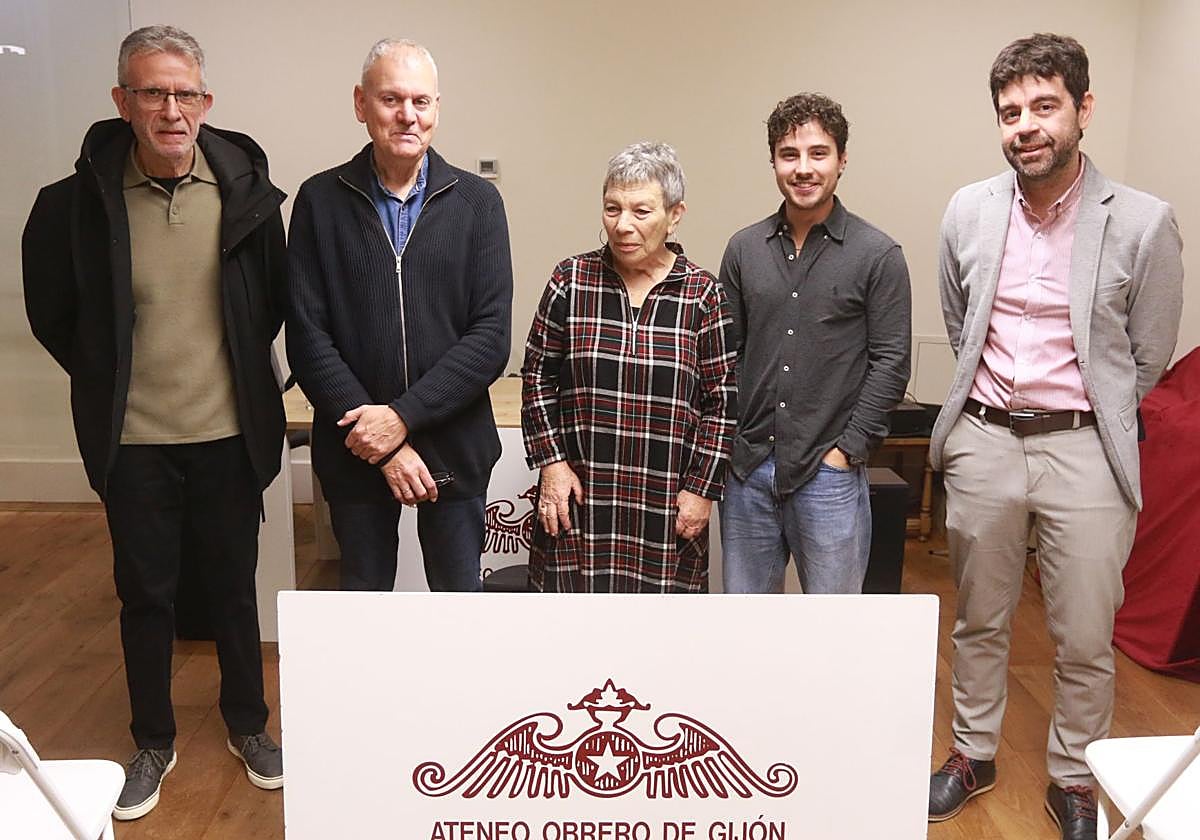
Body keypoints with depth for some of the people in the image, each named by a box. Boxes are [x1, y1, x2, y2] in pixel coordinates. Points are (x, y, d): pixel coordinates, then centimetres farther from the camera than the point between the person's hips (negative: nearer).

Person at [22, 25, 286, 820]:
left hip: (229, 433, 1)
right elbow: (51, 313, 6)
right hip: (133, 441, 0)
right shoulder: (78, 202, -9)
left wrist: (238, 367, 8)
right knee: (145, 593, 12)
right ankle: (154, 744, 32)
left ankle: (248, 725, 35)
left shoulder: (246, 190, -7)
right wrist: (107, 381, 7)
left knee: (234, 585, 15)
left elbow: (275, 296, 8)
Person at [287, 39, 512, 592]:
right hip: (354, 453, 0)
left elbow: (491, 337, -6)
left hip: (454, 449, 0)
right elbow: (306, 336, -5)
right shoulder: (320, 201, -1)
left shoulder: (476, 203, 0)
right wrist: (382, 442, -12)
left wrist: (403, 415, -15)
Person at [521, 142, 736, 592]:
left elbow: (721, 401, 1)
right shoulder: (570, 280, 1)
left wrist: (702, 488, -2)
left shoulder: (703, 293, -1)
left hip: (667, 504, 0)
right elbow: (538, 378, 5)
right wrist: (551, 462, -2)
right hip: (577, 495, 1)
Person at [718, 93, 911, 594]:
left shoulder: (877, 255, -4)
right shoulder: (744, 249, 6)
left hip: (830, 475, -3)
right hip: (748, 470, 3)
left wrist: (848, 449, -10)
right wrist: (727, 444, 2)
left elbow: (890, 363, -6)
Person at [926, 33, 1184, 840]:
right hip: (983, 440, 3)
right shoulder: (969, 211, 1)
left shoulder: (1143, 222, -8)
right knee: (980, 620, 16)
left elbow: (1149, 355, 2)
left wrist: (1088, 419, 9)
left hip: (1084, 448, -2)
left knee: (1085, 637, 7)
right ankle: (974, 756, 35)